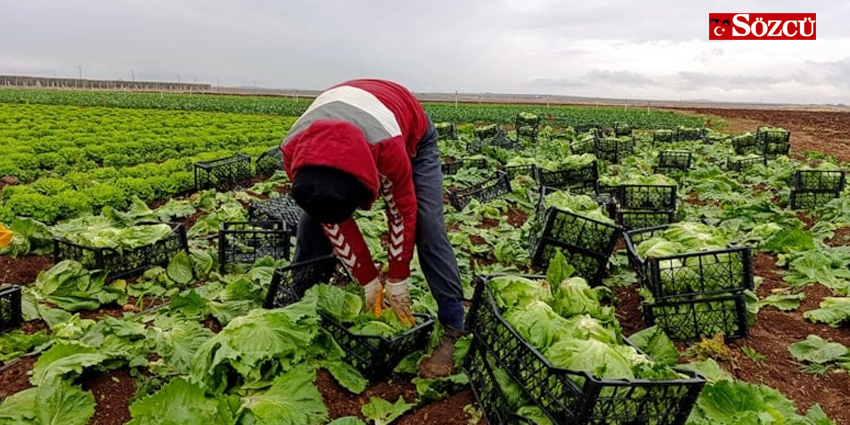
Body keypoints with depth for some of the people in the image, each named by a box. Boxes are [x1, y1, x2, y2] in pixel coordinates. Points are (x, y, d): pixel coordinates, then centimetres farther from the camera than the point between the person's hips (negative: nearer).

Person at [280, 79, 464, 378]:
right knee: (313, 220, -8)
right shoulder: (295, 152, -34)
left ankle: (452, 328, -12)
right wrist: (368, 280, -17)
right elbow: (333, 223, -21)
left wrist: (397, 281, -18)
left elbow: (402, 211, -28)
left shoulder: (387, 147, -47)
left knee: (427, 228, -19)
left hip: (412, 135, -3)